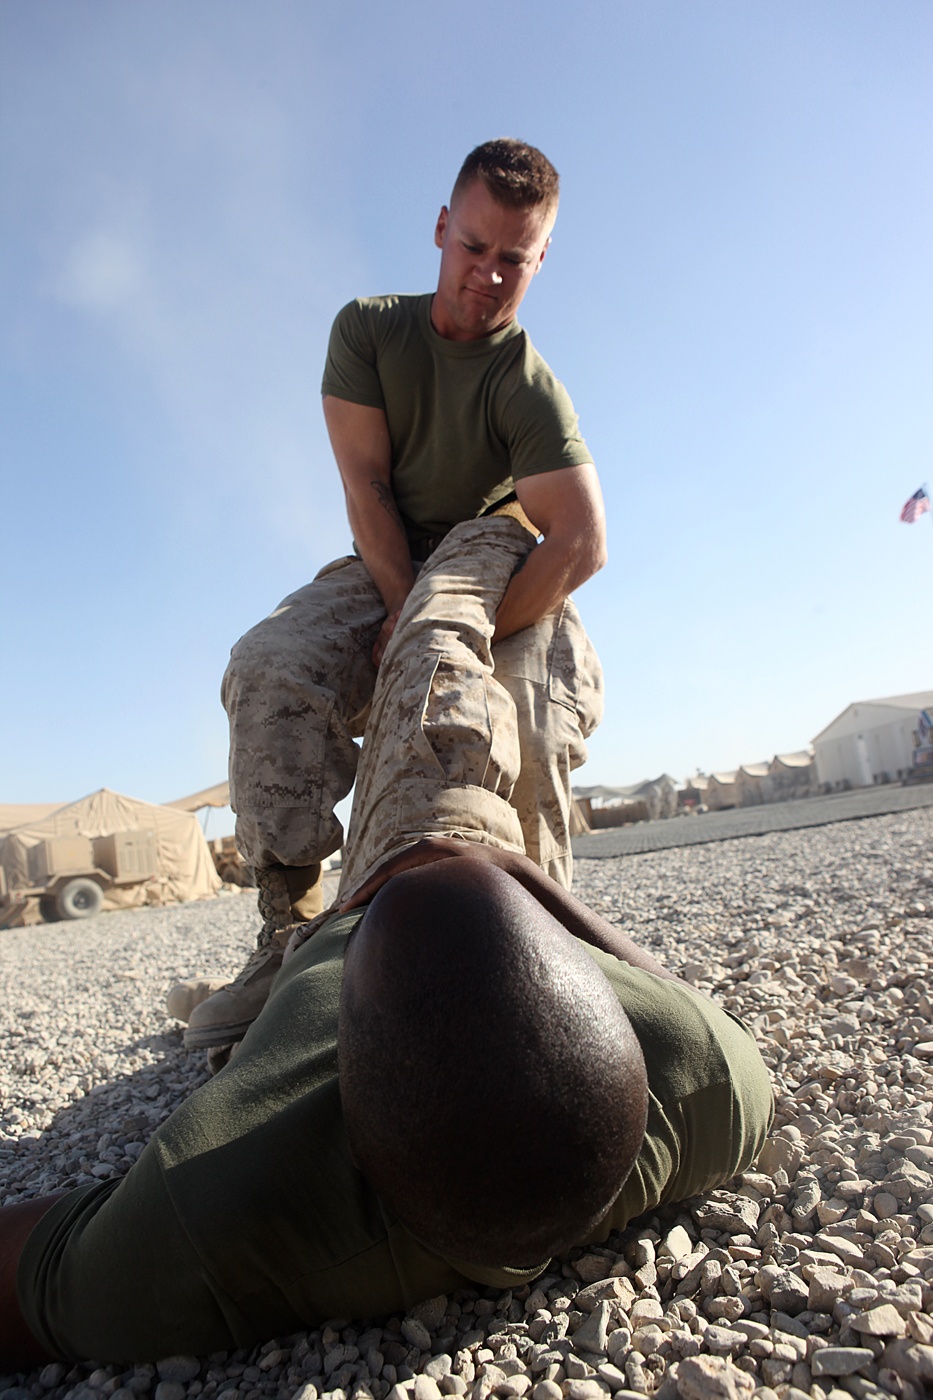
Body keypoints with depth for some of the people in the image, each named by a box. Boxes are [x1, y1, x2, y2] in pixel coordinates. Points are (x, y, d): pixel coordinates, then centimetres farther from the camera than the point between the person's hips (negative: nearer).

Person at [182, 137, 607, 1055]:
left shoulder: (529, 386, -13)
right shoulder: (368, 328, -2)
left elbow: (582, 543, -25)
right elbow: (364, 481, -10)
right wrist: (406, 609, -22)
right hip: (389, 569, 2)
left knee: (538, 719, -33)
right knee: (270, 666, -26)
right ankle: (290, 932, -26)